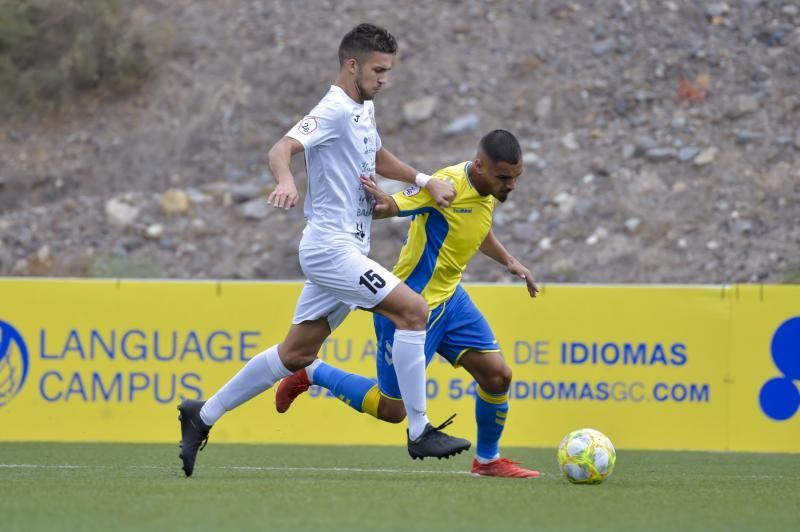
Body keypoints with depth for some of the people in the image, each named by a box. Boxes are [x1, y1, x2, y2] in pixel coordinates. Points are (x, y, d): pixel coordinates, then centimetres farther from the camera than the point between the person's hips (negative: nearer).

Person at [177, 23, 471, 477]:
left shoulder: (364, 111, 16)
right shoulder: (334, 111, -14)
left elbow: (378, 158, 34)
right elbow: (282, 149, -28)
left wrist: (425, 180, 19)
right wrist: (286, 180, -50)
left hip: (344, 249, 10)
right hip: (331, 247, -10)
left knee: (296, 354, 12)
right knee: (413, 309, -17)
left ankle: (203, 417, 20)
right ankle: (419, 432, -14)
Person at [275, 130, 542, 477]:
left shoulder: (490, 191, 1)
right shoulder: (448, 185, -25)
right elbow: (388, 206, -27)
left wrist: (509, 261, 12)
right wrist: (382, 203, -49)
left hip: (449, 297, 8)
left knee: (497, 376, -2)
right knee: (391, 409, 2)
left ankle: (487, 459, 20)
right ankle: (312, 373, 22)